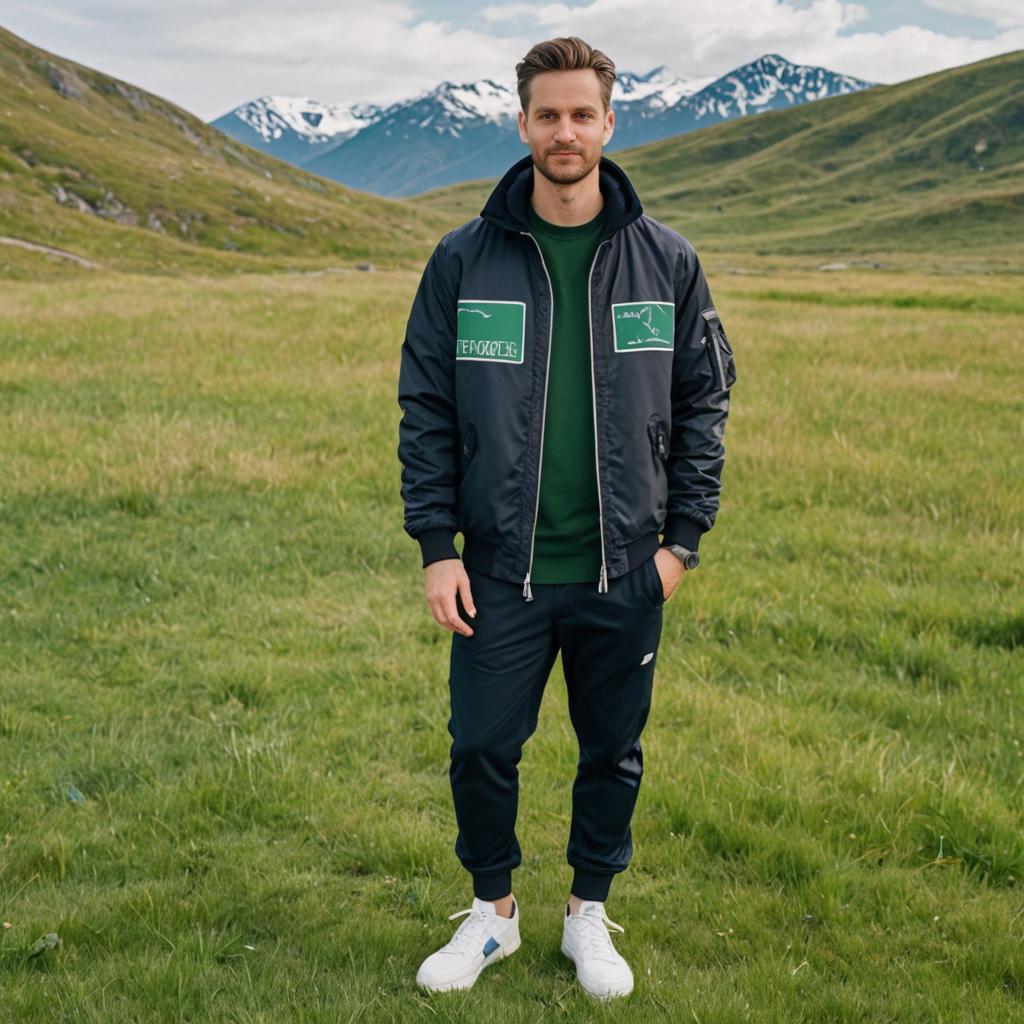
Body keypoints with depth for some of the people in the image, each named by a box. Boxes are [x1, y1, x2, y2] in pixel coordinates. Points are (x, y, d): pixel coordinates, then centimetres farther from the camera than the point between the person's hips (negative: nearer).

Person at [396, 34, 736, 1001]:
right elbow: (425, 408, 0)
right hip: (501, 570, 0)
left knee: (613, 755, 13)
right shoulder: (464, 259, -3)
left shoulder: (667, 260, -1)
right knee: (481, 750, 8)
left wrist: (682, 537, -1)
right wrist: (435, 546, -5)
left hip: (624, 574, 1)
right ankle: (492, 911, 33)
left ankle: (589, 913, 35)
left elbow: (703, 402, 4)